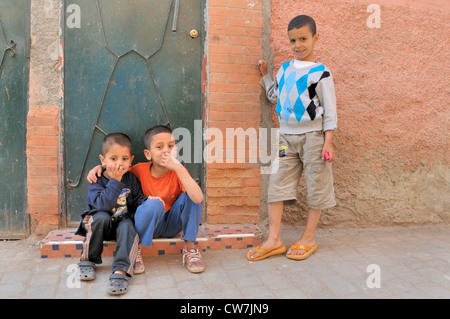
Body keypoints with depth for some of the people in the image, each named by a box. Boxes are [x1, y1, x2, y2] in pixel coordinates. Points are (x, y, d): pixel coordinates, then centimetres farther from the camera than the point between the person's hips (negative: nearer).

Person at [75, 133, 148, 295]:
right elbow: (103, 205, -27)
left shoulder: (131, 178, 0)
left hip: (123, 221, 2)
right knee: (101, 217, -34)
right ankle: (87, 261, -16)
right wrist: (115, 181, -28)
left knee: (127, 226, -31)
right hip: (101, 223, -1)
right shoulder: (96, 180, -11)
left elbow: (138, 199, 7)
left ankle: (121, 271, -38)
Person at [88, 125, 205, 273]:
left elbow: (198, 199, -35)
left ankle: (189, 247, -12)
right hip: (148, 225, -1)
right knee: (154, 203, -34)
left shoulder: (179, 171, -16)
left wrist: (178, 167, -39)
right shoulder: (140, 170, -11)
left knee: (190, 196, -25)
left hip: (172, 224, 1)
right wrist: (99, 167, -14)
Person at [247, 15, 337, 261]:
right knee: (277, 184, 0)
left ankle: (308, 238, 18)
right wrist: (265, 75, 18)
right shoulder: (284, 69, 10)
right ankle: (274, 240, 6)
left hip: (313, 137, -4)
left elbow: (330, 109, -5)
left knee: (316, 187, 4)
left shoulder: (320, 72, -5)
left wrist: (328, 142, -10)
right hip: (286, 136, 5)